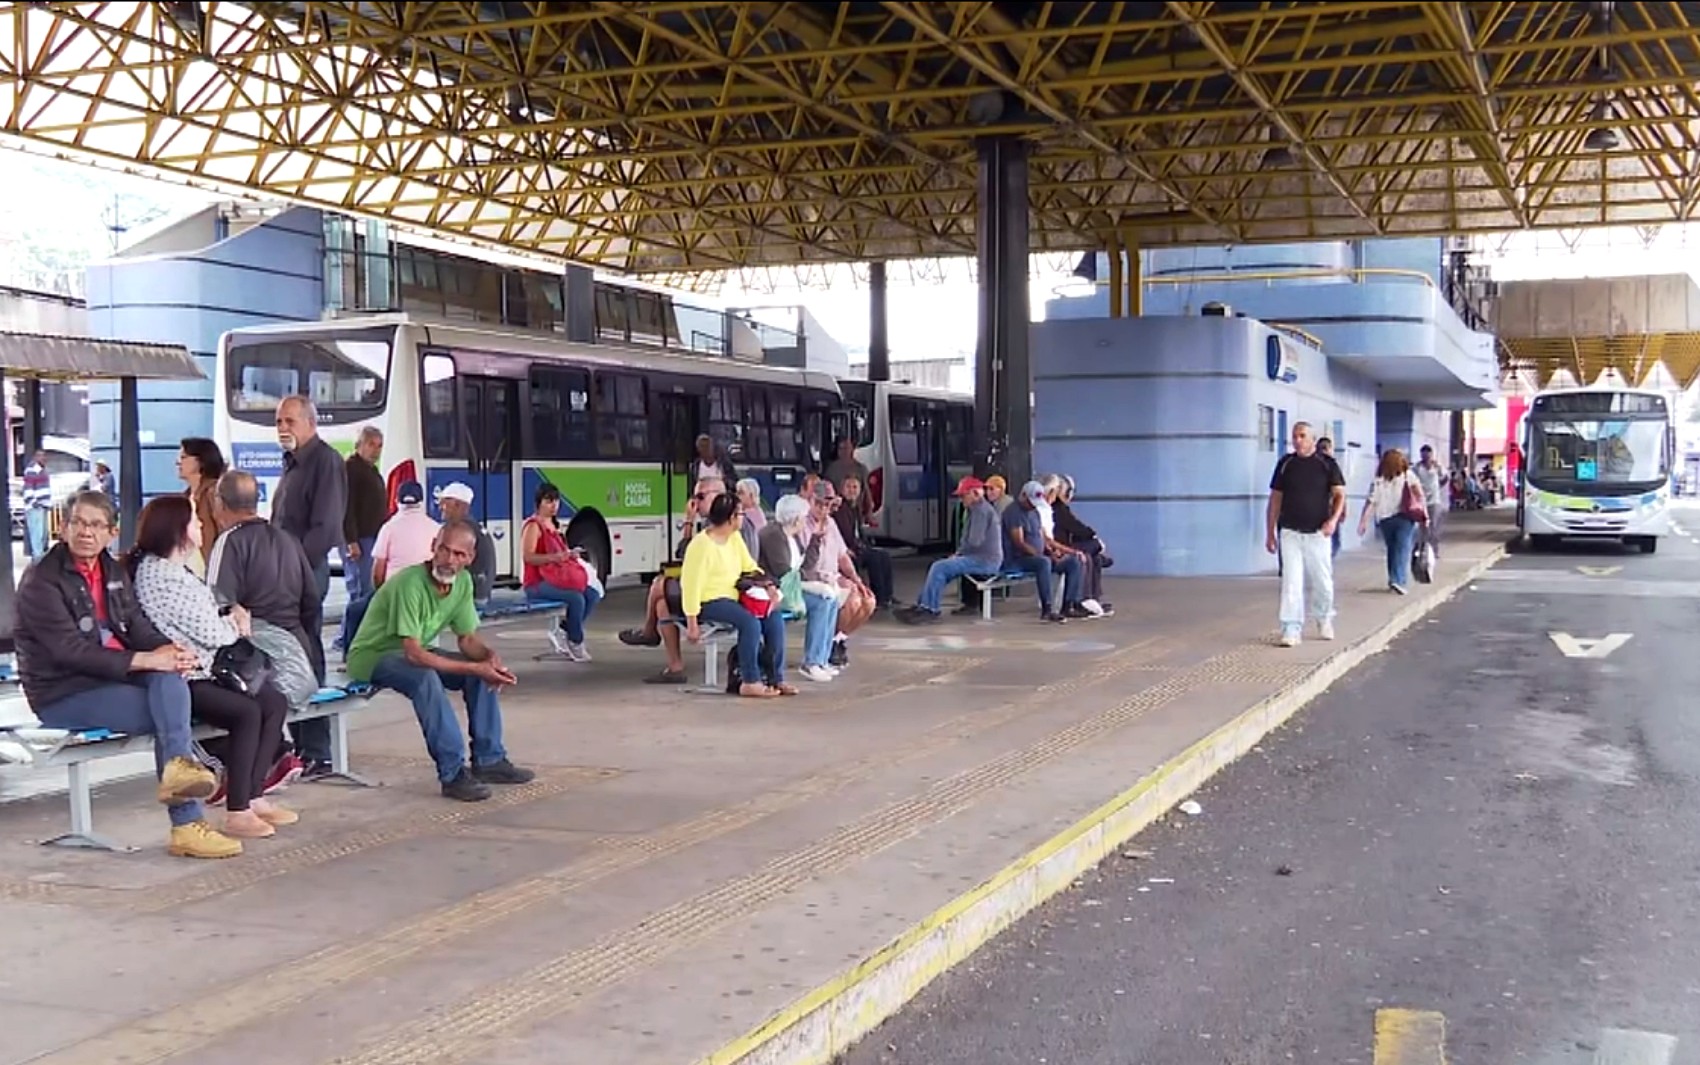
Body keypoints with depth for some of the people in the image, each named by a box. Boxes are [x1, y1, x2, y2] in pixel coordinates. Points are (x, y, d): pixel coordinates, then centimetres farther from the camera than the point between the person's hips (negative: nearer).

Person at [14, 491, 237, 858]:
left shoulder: (113, 572, 15)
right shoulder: (41, 581, -9)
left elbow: (138, 627, 9)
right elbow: (70, 651, -19)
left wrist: (170, 650, -16)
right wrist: (143, 660, -26)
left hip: (111, 676, 6)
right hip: (62, 695, -6)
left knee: (169, 676, -27)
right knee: (171, 713, -24)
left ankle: (178, 767, -43)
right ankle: (187, 825, -28)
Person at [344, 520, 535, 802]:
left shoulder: (463, 581, -7)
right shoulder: (410, 582, -31)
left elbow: (468, 639, 0)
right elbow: (413, 654, -34)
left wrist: (490, 656, -23)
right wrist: (475, 668, -35)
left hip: (414, 652, 8)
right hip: (371, 656, -8)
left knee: (484, 669, -8)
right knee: (426, 678, -36)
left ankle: (489, 760, -2)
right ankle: (453, 774, -31)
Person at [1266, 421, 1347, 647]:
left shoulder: (1327, 464, 2)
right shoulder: (1285, 463, 6)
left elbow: (1340, 494, 1)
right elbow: (1275, 499, 10)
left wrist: (1333, 519, -17)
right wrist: (1270, 532, 6)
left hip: (1318, 533, -1)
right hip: (1290, 532, 1)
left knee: (1322, 582, 7)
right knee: (1291, 582, -7)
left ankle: (1324, 620, 32)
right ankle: (1291, 629, -8)